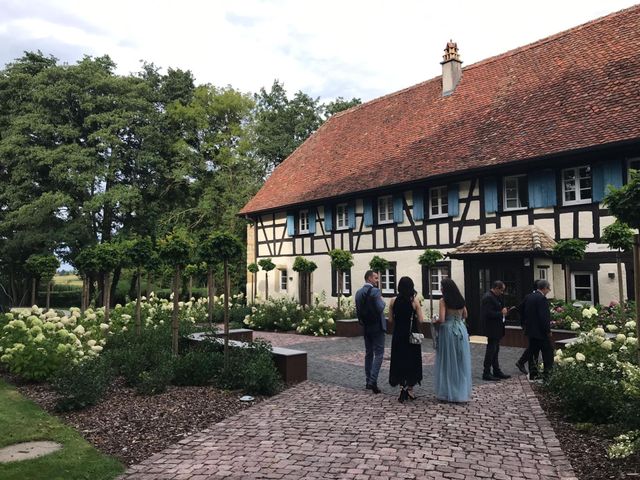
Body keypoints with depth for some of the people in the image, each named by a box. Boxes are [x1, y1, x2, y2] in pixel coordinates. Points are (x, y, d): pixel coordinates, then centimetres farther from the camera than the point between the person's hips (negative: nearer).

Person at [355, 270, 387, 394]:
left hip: (366, 327, 7)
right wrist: (382, 301, -3)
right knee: (378, 354, -3)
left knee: (368, 354, 14)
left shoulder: (358, 293, 7)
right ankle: (373, 381, -11)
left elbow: (357, 310, 10)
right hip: (377, 327, -7)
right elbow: (380, 308, -20)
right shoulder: (375, 291, -15)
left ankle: (368, 381, 18)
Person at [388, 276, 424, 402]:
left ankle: (402, 387, 1)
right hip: (412, 335, -1)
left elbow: (390, 319, -1)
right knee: (412, 361, 12)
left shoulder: (393, 301, -4)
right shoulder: (414, 301, -10)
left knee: (399, 360, 11)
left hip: (398, 335, 2)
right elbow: (420, 320, -10)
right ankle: (410, 389, 16)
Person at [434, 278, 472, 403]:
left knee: (448, 362, 4)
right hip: (461, 330, 5)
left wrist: (435, 321, 3)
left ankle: (448, 392, 10)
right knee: (461, 361, 12)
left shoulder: (443, 300, -11)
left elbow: (441, 319, -17)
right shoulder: (460, 300, 6)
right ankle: (462, 391, 19)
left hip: (448, 330, -5)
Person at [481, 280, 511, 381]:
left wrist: (503, 311, 3)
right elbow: (489, 313, -26)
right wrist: (501, 313, -16)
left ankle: (497, 371, 25)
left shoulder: (493, 297, 13)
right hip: (491, 328, -10)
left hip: (496, 328, 10)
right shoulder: (488, 297, -20)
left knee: (495, 350, 16)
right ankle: (486, 373, 3)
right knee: (491, 350, -4)